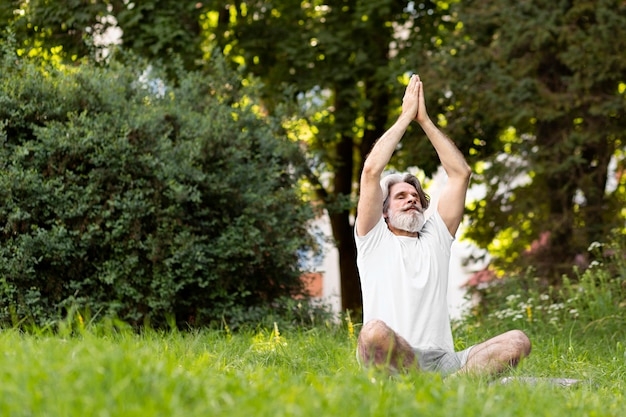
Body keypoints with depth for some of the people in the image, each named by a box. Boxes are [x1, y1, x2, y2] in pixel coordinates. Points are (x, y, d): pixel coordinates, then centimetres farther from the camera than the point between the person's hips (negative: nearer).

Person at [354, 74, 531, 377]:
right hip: (390, 361, -4)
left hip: (443, 360, 5)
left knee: (517, 341, -19)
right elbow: (371, 170, 3)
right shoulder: (374, 239, 15)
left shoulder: (435, 237, 26)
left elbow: (461, 173, 22)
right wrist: (406, 116, 12)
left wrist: (425, 120, 19)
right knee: (374, 332, -40)